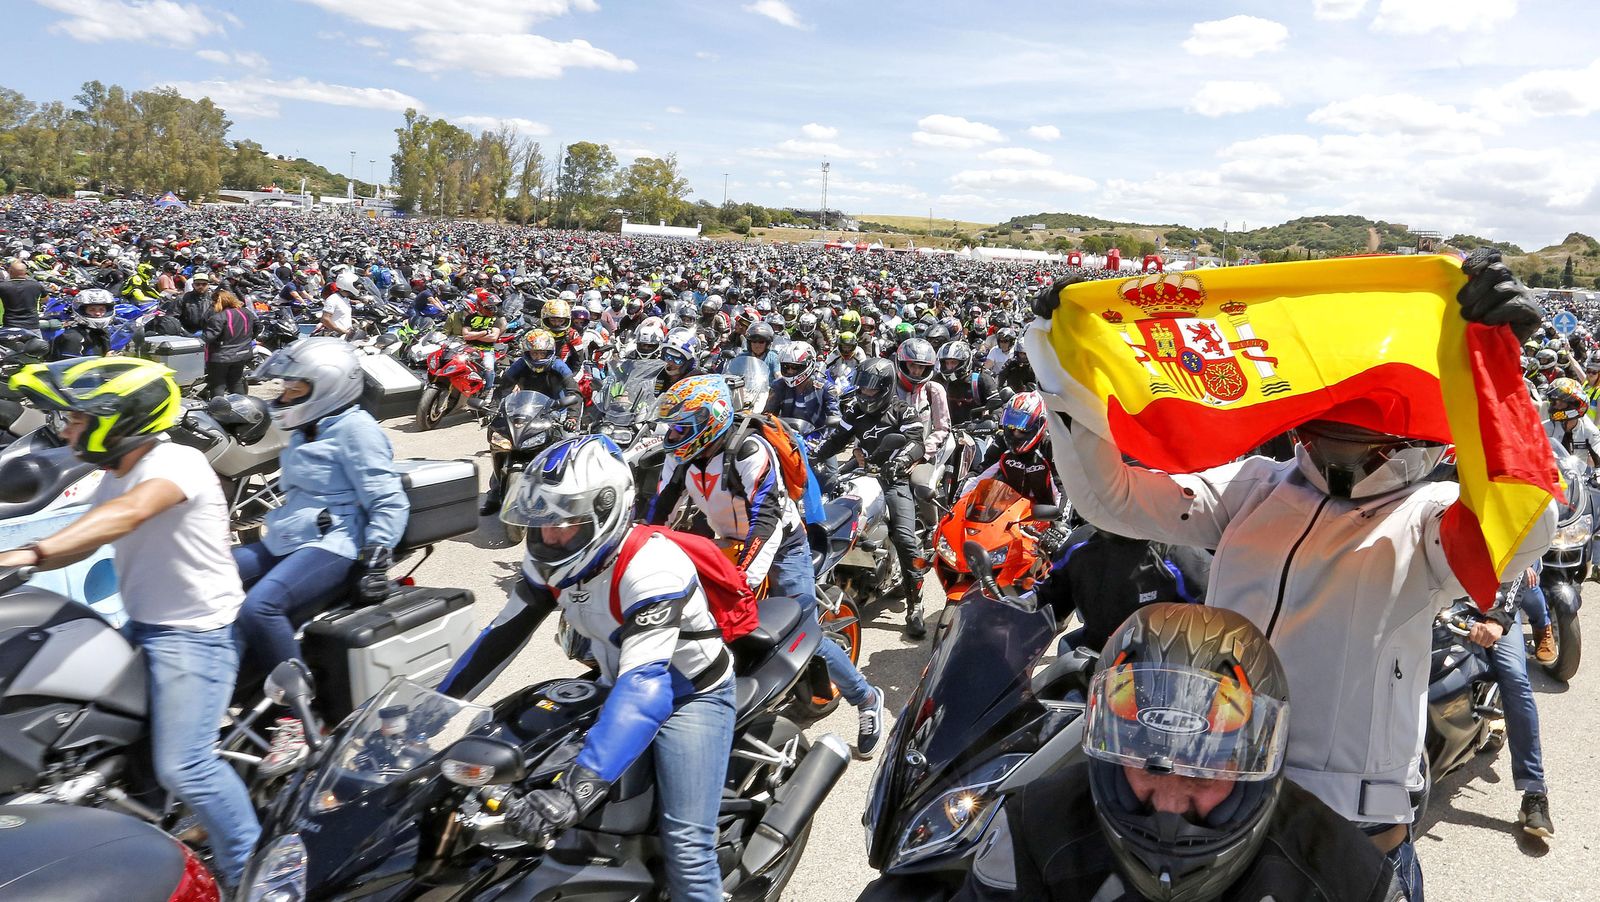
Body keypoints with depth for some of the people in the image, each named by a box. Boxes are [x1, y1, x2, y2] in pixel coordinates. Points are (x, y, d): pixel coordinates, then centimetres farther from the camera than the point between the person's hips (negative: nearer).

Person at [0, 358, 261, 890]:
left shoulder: (177, 461, -19)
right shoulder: (117, 476, 12)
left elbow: (129, 514, -37)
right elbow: (84, 541, 14)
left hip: (194, 634, -10)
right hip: (142, 627, 10)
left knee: (184, 769, -15)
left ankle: (250, 872, 3)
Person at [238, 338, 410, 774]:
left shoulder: (354, 428, -8)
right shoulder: (307, 431, 21)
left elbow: (389, 502, -14)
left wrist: (377, 556, -23)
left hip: (331, 544, -10)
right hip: (284, 541, 10)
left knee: (259, 607, -32)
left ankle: (298, 720, -23)